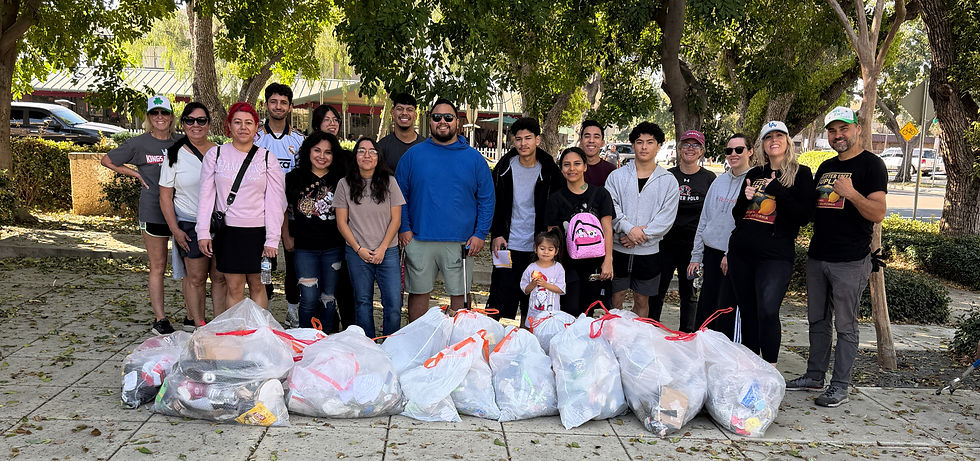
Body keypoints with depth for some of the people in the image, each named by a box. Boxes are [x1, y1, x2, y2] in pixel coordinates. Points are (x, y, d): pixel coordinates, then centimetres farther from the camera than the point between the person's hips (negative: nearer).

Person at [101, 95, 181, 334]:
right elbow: (107, 160, 13)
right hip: (153, 211, -3)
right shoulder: (138, 144, 2)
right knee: (158, 266, 2)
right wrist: (137, 174, 4)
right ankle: (160, 319, 9)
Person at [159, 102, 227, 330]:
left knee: (220, 276, 3)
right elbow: (165, 196, 1)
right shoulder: (175, 155, 1)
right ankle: (198, 324, 5)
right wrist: (175, 229, -7)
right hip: (190, 225, -2)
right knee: (196, 277, -2)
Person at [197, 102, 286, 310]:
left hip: (258, 231, 0)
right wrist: (203, 233, -2)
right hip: (227, 231, 1)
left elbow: (275, 202, 0)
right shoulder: (215, 154, 5)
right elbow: (206, 196, 5)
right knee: (234, 287, 2)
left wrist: (272, 240, -6)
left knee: (257, 285, 7)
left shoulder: (267, 159, 3)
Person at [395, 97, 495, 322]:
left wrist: (480, 234, -3)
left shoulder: (474, 158, 5)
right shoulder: (413, 155, 5)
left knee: (459, 295, 7)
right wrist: (404, 228, -3)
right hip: (419, 240, 0)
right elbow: (400, 195, 7)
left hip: (461, 242, 0)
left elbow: (487, 199, 5)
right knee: (418, 293, 9)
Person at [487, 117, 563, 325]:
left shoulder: (549, 171, 0)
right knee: (501, 300, 0)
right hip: (508, 245, 0)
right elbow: (493, 204, 8)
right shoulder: (505, 167, 3)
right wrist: (496, 234, -2)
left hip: (537, 247, 0)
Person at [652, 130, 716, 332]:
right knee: (657, 289, 3)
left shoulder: (709, 178, 3)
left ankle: (687, 334, 18)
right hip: (666, 241, 1)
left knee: (688, 291, 8)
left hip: (693, 244, -1)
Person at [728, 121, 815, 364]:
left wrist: (778, 191, -15)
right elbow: (736, 215, 18)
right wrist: (744, 199, -3)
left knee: (767, 312, -17)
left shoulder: (800, 174, 3)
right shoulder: (754, 174, 16)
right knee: (747, 311, 9)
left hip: (775, 254, -5)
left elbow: (804, 216, -7)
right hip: (741, 251, 5)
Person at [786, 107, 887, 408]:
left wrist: (852, 193, -30)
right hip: (818, 257, 7)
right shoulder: (825, 167, 16)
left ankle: (840, 386, 7)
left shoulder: (871, 165, -6)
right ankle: (815, 375, 24)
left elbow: (878, 213, -16)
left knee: (845, 325, 0)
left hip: (850, 261, -7)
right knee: (818, 320, 14)